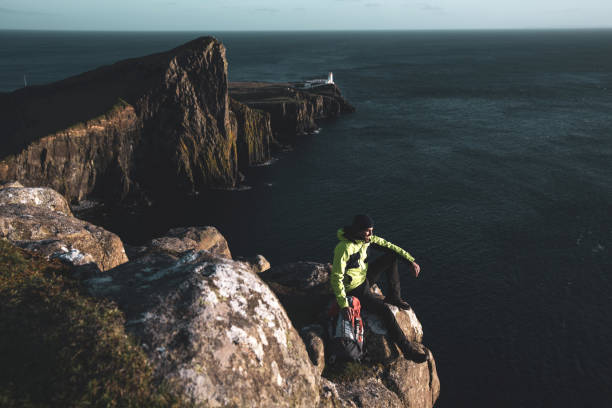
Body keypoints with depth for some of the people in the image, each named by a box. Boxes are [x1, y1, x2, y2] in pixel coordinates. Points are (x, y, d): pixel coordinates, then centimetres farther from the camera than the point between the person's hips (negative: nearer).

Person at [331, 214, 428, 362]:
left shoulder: (367, 238, -7)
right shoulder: (344, 248, -31)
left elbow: (389, 246, 2)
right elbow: (336, 278, -31)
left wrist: (411, 260, -6)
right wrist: (344, 305, -35)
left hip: (366, 277, 8)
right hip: (355, 289, -8)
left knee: (392, 256, 4)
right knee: (385, 311, -23)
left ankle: (394, 297, 12)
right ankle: (406, 348, -8)